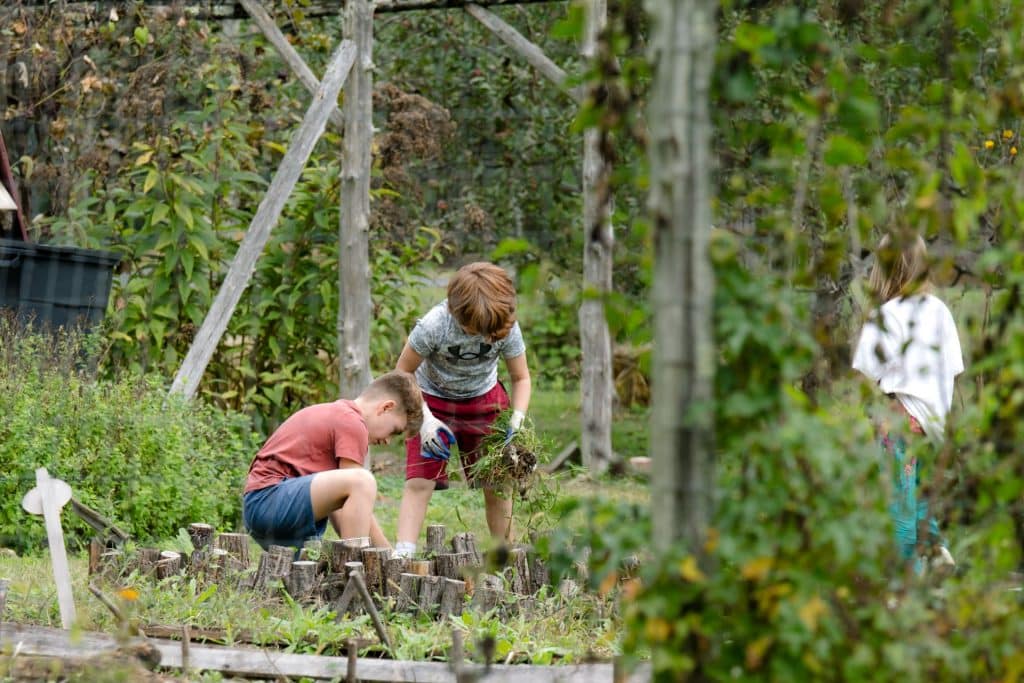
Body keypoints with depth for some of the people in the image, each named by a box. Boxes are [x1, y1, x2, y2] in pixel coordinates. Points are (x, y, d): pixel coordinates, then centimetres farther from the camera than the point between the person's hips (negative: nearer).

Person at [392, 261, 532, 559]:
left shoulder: (507, 328, -23)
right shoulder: (434, 325, -32)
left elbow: (521, 378, -8)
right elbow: (403, 373, -18)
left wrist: (517, 420, -24)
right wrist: (425, 419, -27)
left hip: (484, 400, 3)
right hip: (433, 400, -3)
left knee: (498, 484, 1)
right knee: (419, 481, -16)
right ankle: (402, 554, -20)